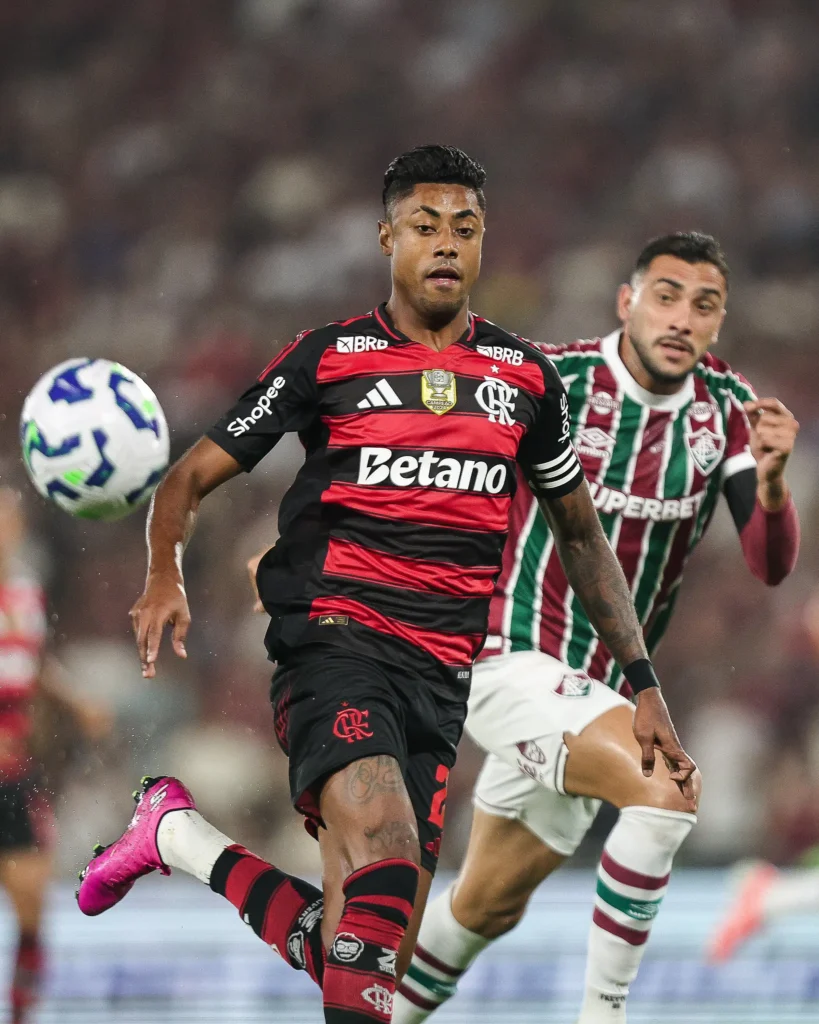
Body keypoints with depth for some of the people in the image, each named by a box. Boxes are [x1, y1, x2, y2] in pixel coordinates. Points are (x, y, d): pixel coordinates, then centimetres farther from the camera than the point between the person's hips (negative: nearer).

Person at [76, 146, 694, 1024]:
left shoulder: (525, 377, 14)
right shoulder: (328, 357, 4)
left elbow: (580, 532, 25)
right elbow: (190, 479, 8)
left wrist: (641, 680, 20)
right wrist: (165, 579, -13)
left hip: (442, 673, 4)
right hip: (336, 645, -4)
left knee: (343, 943, -1)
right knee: (386, 858, -31)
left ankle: (179, 836, 23)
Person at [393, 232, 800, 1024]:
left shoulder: (725, 410, -2)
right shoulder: (550, 383, -15)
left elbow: (770, 566, -9)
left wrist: (770, 481, -29)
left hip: (599, 690, 6)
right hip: (513, 660, -6)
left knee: (488, 908, 18)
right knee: (665, 787, -29)